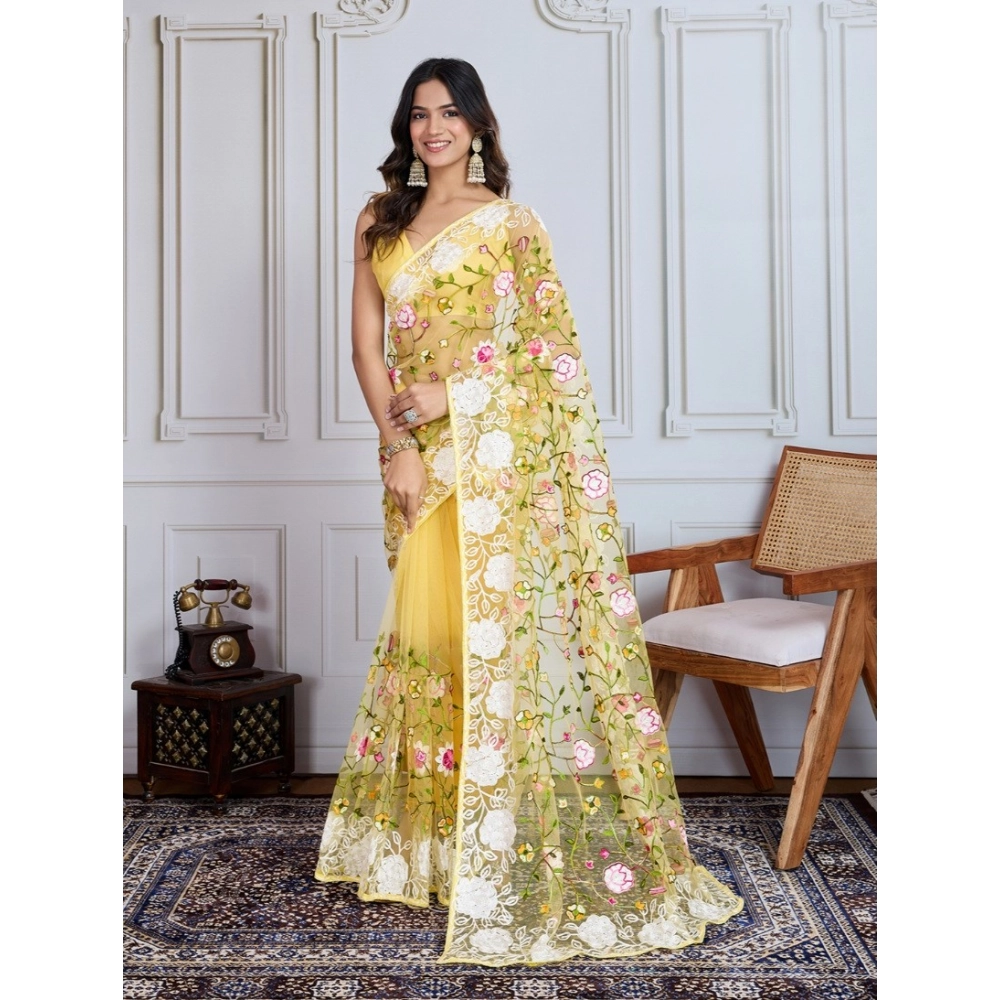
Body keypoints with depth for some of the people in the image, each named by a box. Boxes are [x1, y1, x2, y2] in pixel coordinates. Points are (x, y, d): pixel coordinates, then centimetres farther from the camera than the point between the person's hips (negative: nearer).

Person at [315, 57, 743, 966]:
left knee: (500, 621, -4)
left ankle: (505, 847, 6)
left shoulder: (509, 222, 2)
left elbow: (556, 347, -4)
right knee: (428, 626, 8)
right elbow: (368, 344, 7)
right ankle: (424, 830, 22)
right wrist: (398, 444, -5)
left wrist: (454, 394, -11)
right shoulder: (379, 223, 13)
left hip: (497, 449, -4)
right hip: (417, 452, 4)